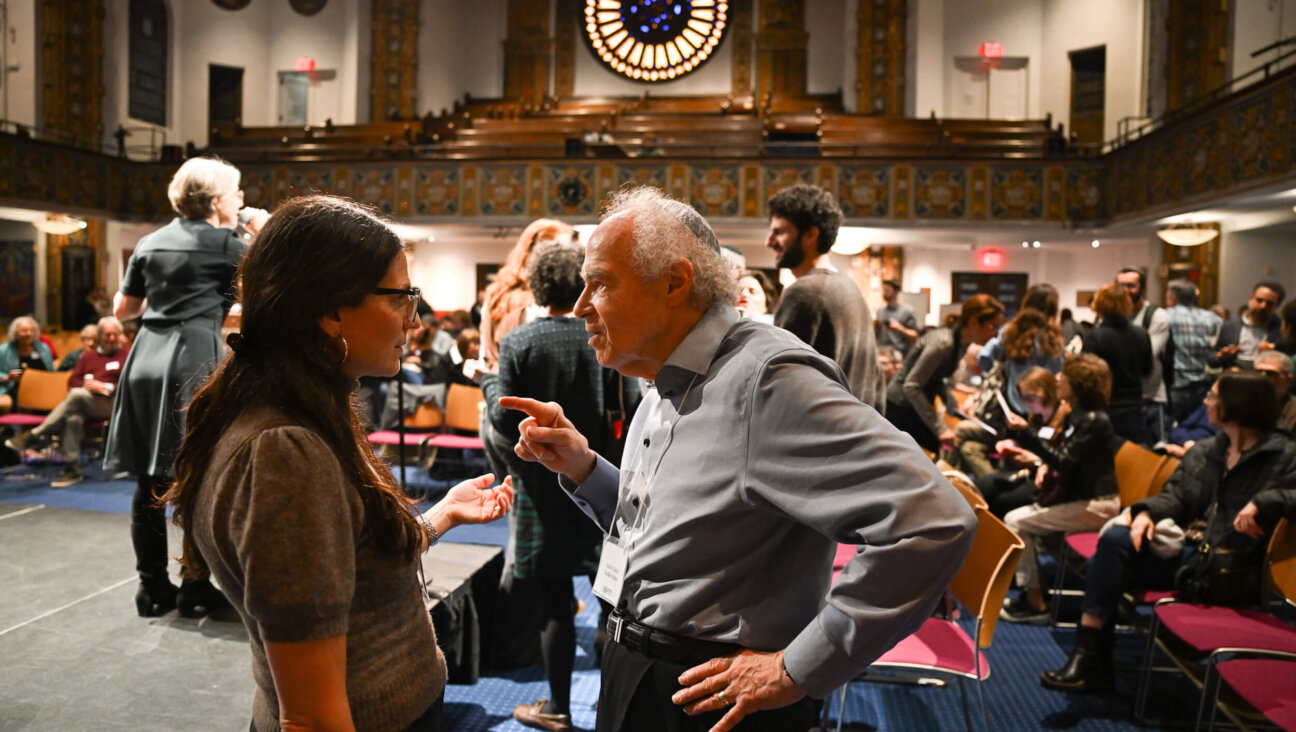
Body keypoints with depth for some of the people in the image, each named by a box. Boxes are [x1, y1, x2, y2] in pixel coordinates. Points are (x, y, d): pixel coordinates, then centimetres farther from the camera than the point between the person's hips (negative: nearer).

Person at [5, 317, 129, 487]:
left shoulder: (127, 355, 14)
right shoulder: (88, 356, 29)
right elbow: (72, 381, 20)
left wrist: (107, 387, -11)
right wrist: (85, 384, -2)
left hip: (110, 404, -4)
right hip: (82, 405, 4)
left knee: (77, 395, -35)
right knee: (73, 418, -33)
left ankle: (35, 434, -31)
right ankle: (72, 469, -32)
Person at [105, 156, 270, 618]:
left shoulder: (150, 243, 14)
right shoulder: (226, 245, -2)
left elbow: (121, 310, 20)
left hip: (147, 357, 6)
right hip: (196, 359, -6)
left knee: (149, 481, 9)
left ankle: (152, 588, 17)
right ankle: (195, 588, 8)